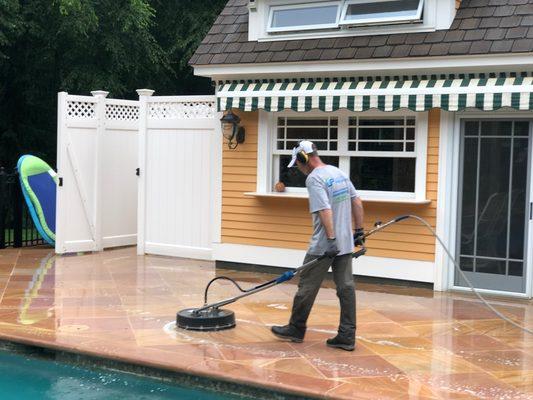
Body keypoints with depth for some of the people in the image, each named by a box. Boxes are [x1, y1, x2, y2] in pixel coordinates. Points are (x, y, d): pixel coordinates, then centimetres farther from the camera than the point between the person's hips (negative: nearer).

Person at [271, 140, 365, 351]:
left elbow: (325, 211, -24)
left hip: (324, 246, -8)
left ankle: (296, 329, 19)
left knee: (307, 286, 6)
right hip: (346, 243, 8)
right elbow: (357, 203, 14)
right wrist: (359, 231, 18)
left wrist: (331, 239, -26)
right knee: (346, 287, 7)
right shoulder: (339, 172, 12)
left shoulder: (314, 178, -14)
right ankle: (347, 336, 8)